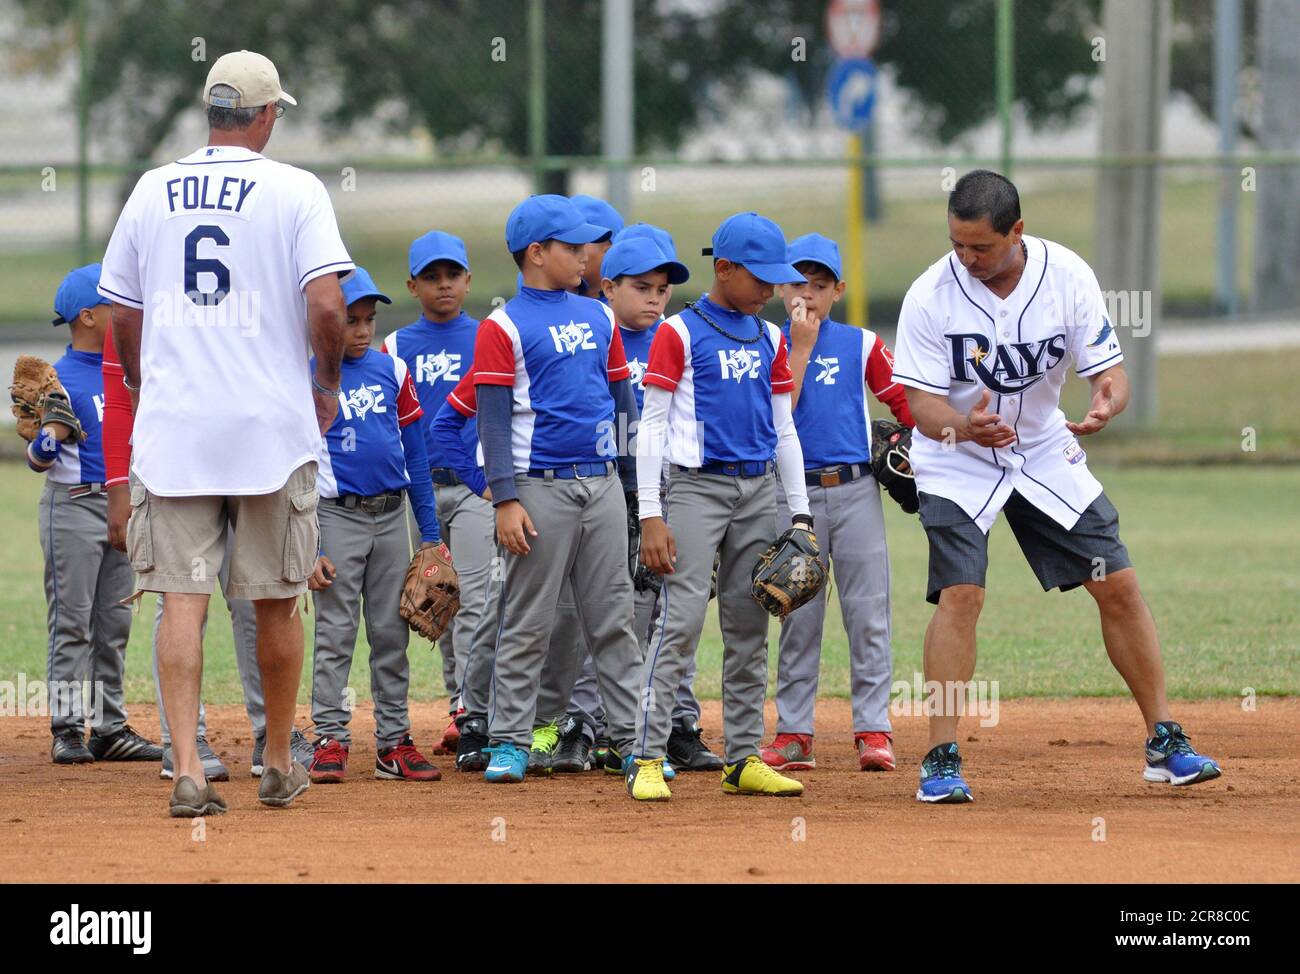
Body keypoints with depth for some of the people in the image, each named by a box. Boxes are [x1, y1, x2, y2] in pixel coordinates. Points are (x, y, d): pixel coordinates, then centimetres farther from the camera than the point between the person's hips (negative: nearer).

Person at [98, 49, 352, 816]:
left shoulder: (153, 191, 7)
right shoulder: (295, 191, -4)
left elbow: (121, 308, 12)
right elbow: (326, 304, -14)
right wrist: (329, 383, 3)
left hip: (172, 427, 2)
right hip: (272, 424, -2)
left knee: (183, 598, 0)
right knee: (277, 601, 11)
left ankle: (188, 773, -11)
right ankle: (280, 768, 21)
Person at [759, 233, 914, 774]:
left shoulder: (861, 345, 7)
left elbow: (907, 402, 6)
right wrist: (802, 346, -9)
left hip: (855, 490, 0)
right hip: (794, 493, 0)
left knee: (868, 612, -3)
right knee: (798, 617, 3)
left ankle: (873, 730, 0)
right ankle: (793, 734, 7)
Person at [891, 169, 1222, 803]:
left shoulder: (1067, 276, -16)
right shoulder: (931, 294, -21)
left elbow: (1108, 369, -14)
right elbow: (922, 404, -20)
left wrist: (1108, 404, -39)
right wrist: (962, 427, -43)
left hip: (1045, 453, 3)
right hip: (956, 464, -3)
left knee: (1119, 584, 0)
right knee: (960, 593, -20)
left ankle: (1163, 744, 12)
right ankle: (941, 762, -13)